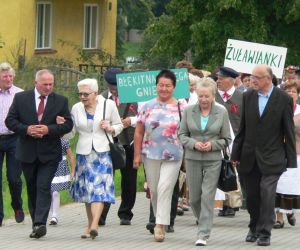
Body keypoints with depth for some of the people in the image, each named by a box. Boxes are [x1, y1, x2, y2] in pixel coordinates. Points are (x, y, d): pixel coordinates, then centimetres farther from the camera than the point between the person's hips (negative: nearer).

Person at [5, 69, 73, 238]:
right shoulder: (21, 98, 3)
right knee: (32, 188, 10)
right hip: (27, 153, 2)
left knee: (43, 187, -14)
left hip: (49, 153, -2)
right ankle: (37, 223, 19)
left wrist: (49, 129, -16)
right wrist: (26, 129, -15)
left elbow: (68, 124, -1)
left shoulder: (61, 101, 2)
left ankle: (40, 223, -22)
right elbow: (10, 121, 1)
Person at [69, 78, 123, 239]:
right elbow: (71, 131, 11)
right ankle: (91, 224, 17)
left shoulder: (108, 105, 0)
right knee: (87, 190, 6)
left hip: (103, 152, -3)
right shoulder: (76, 108, 7)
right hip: (84, 153, 3)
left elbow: (119, 125, 11)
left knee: (99, 188, -14)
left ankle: (94, 225, -25)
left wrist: (110, 128, -9)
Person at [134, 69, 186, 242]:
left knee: (165, 188, -13)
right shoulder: (148, 107, 5)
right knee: (154, 190, 8)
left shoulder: (180, 108, 1)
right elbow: (139, 133, 8)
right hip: (151, 155, 3)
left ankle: (160, 226, -15)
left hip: (173, 157, -3)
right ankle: (161, 221, 22)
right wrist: (137, 155, 4)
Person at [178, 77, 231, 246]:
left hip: (213, 160, -2)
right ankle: (204, 224, 35)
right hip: (193, 159, 2)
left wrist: (212, 144, -13)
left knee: (208, 197, -8)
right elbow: (182, 134, 7)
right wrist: (193, 143, -12)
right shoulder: (189, 111, 2)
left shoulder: (222, 112, -1)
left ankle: (204, 234, -5)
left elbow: (226, 139, 4)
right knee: (194, 198, 9)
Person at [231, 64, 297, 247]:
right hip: (250, 156, 4)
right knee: (252, 195, 9)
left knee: (267, 193, -12)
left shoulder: (283, 99, -4)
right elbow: (242, 127, 10)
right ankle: (254, 229, 26)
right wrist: (236, 153, 8)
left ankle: (265, 233, -5)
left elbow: (289, 131, -2)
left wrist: (291, 159, -3)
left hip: (271, 157, -4)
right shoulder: (248, 96, 5)